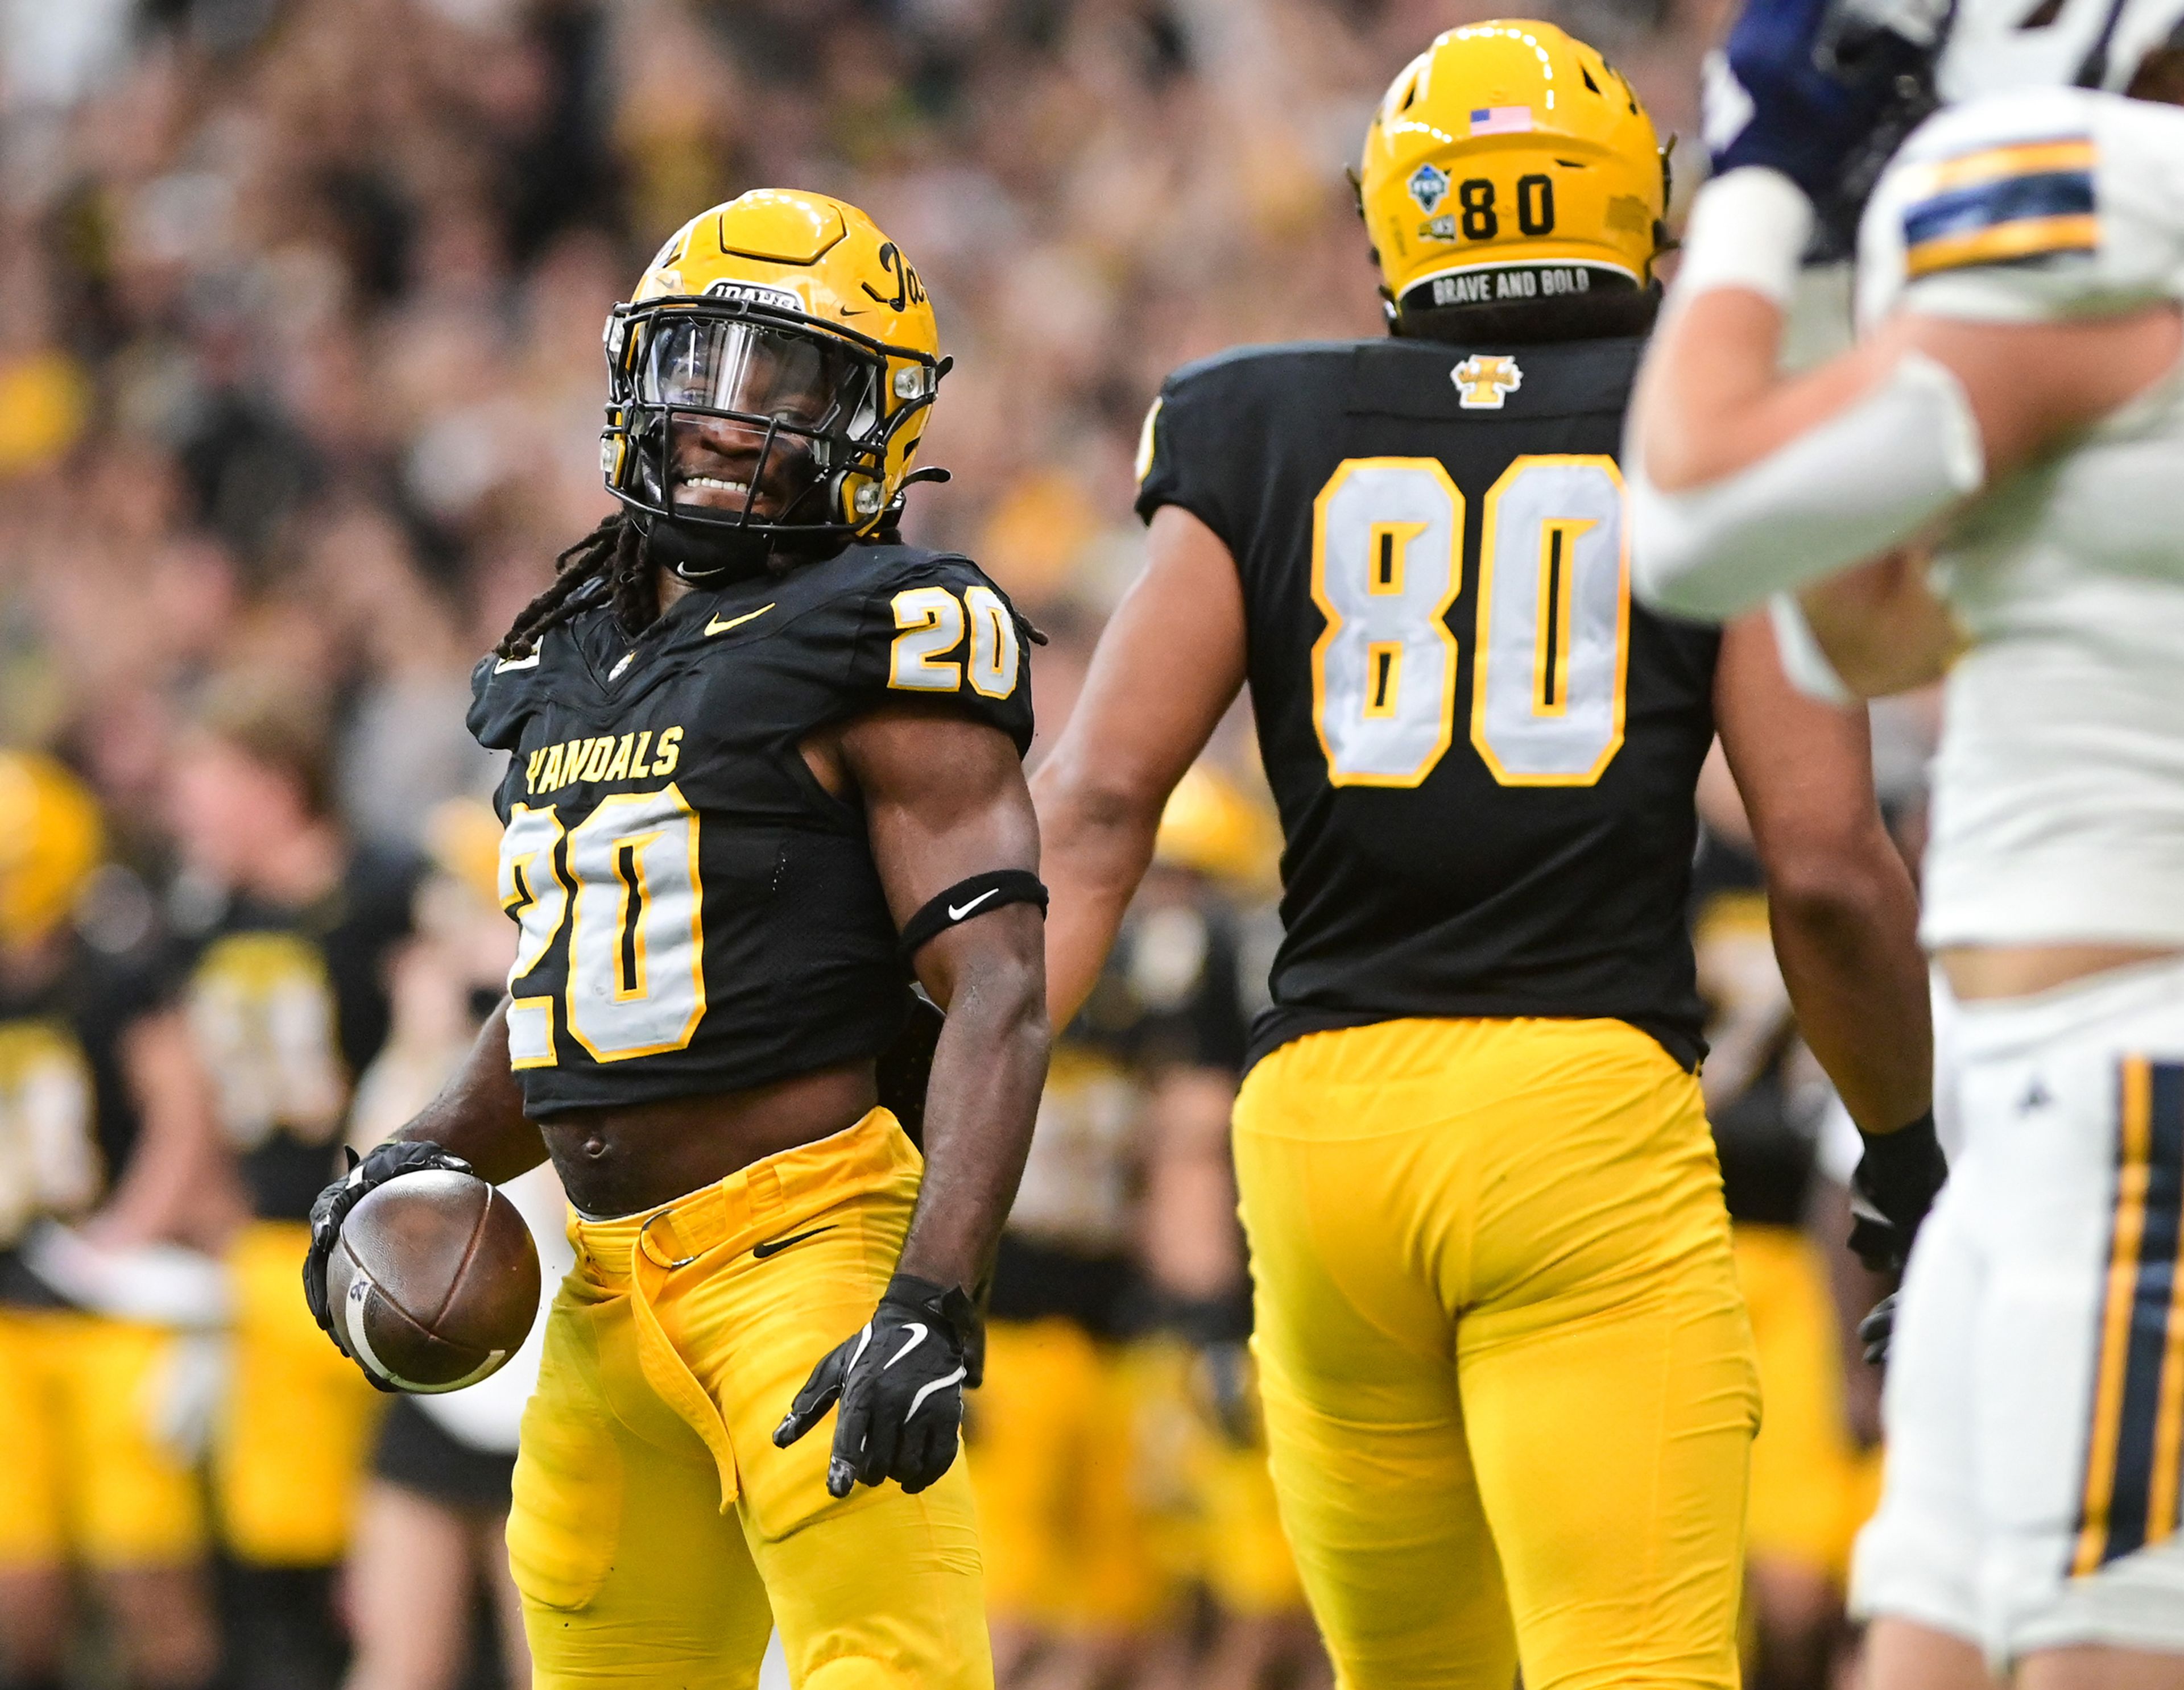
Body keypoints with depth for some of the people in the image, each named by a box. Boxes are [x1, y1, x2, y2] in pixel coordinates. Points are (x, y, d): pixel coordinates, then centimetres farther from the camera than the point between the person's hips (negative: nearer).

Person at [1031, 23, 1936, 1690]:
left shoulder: (1267, 446, 12)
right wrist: (1912, 1155, 15)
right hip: (1591, 1109, -3)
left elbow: (1100, 798, 1)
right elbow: (1827, 867, 2)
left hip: (1322, 1111, 3)